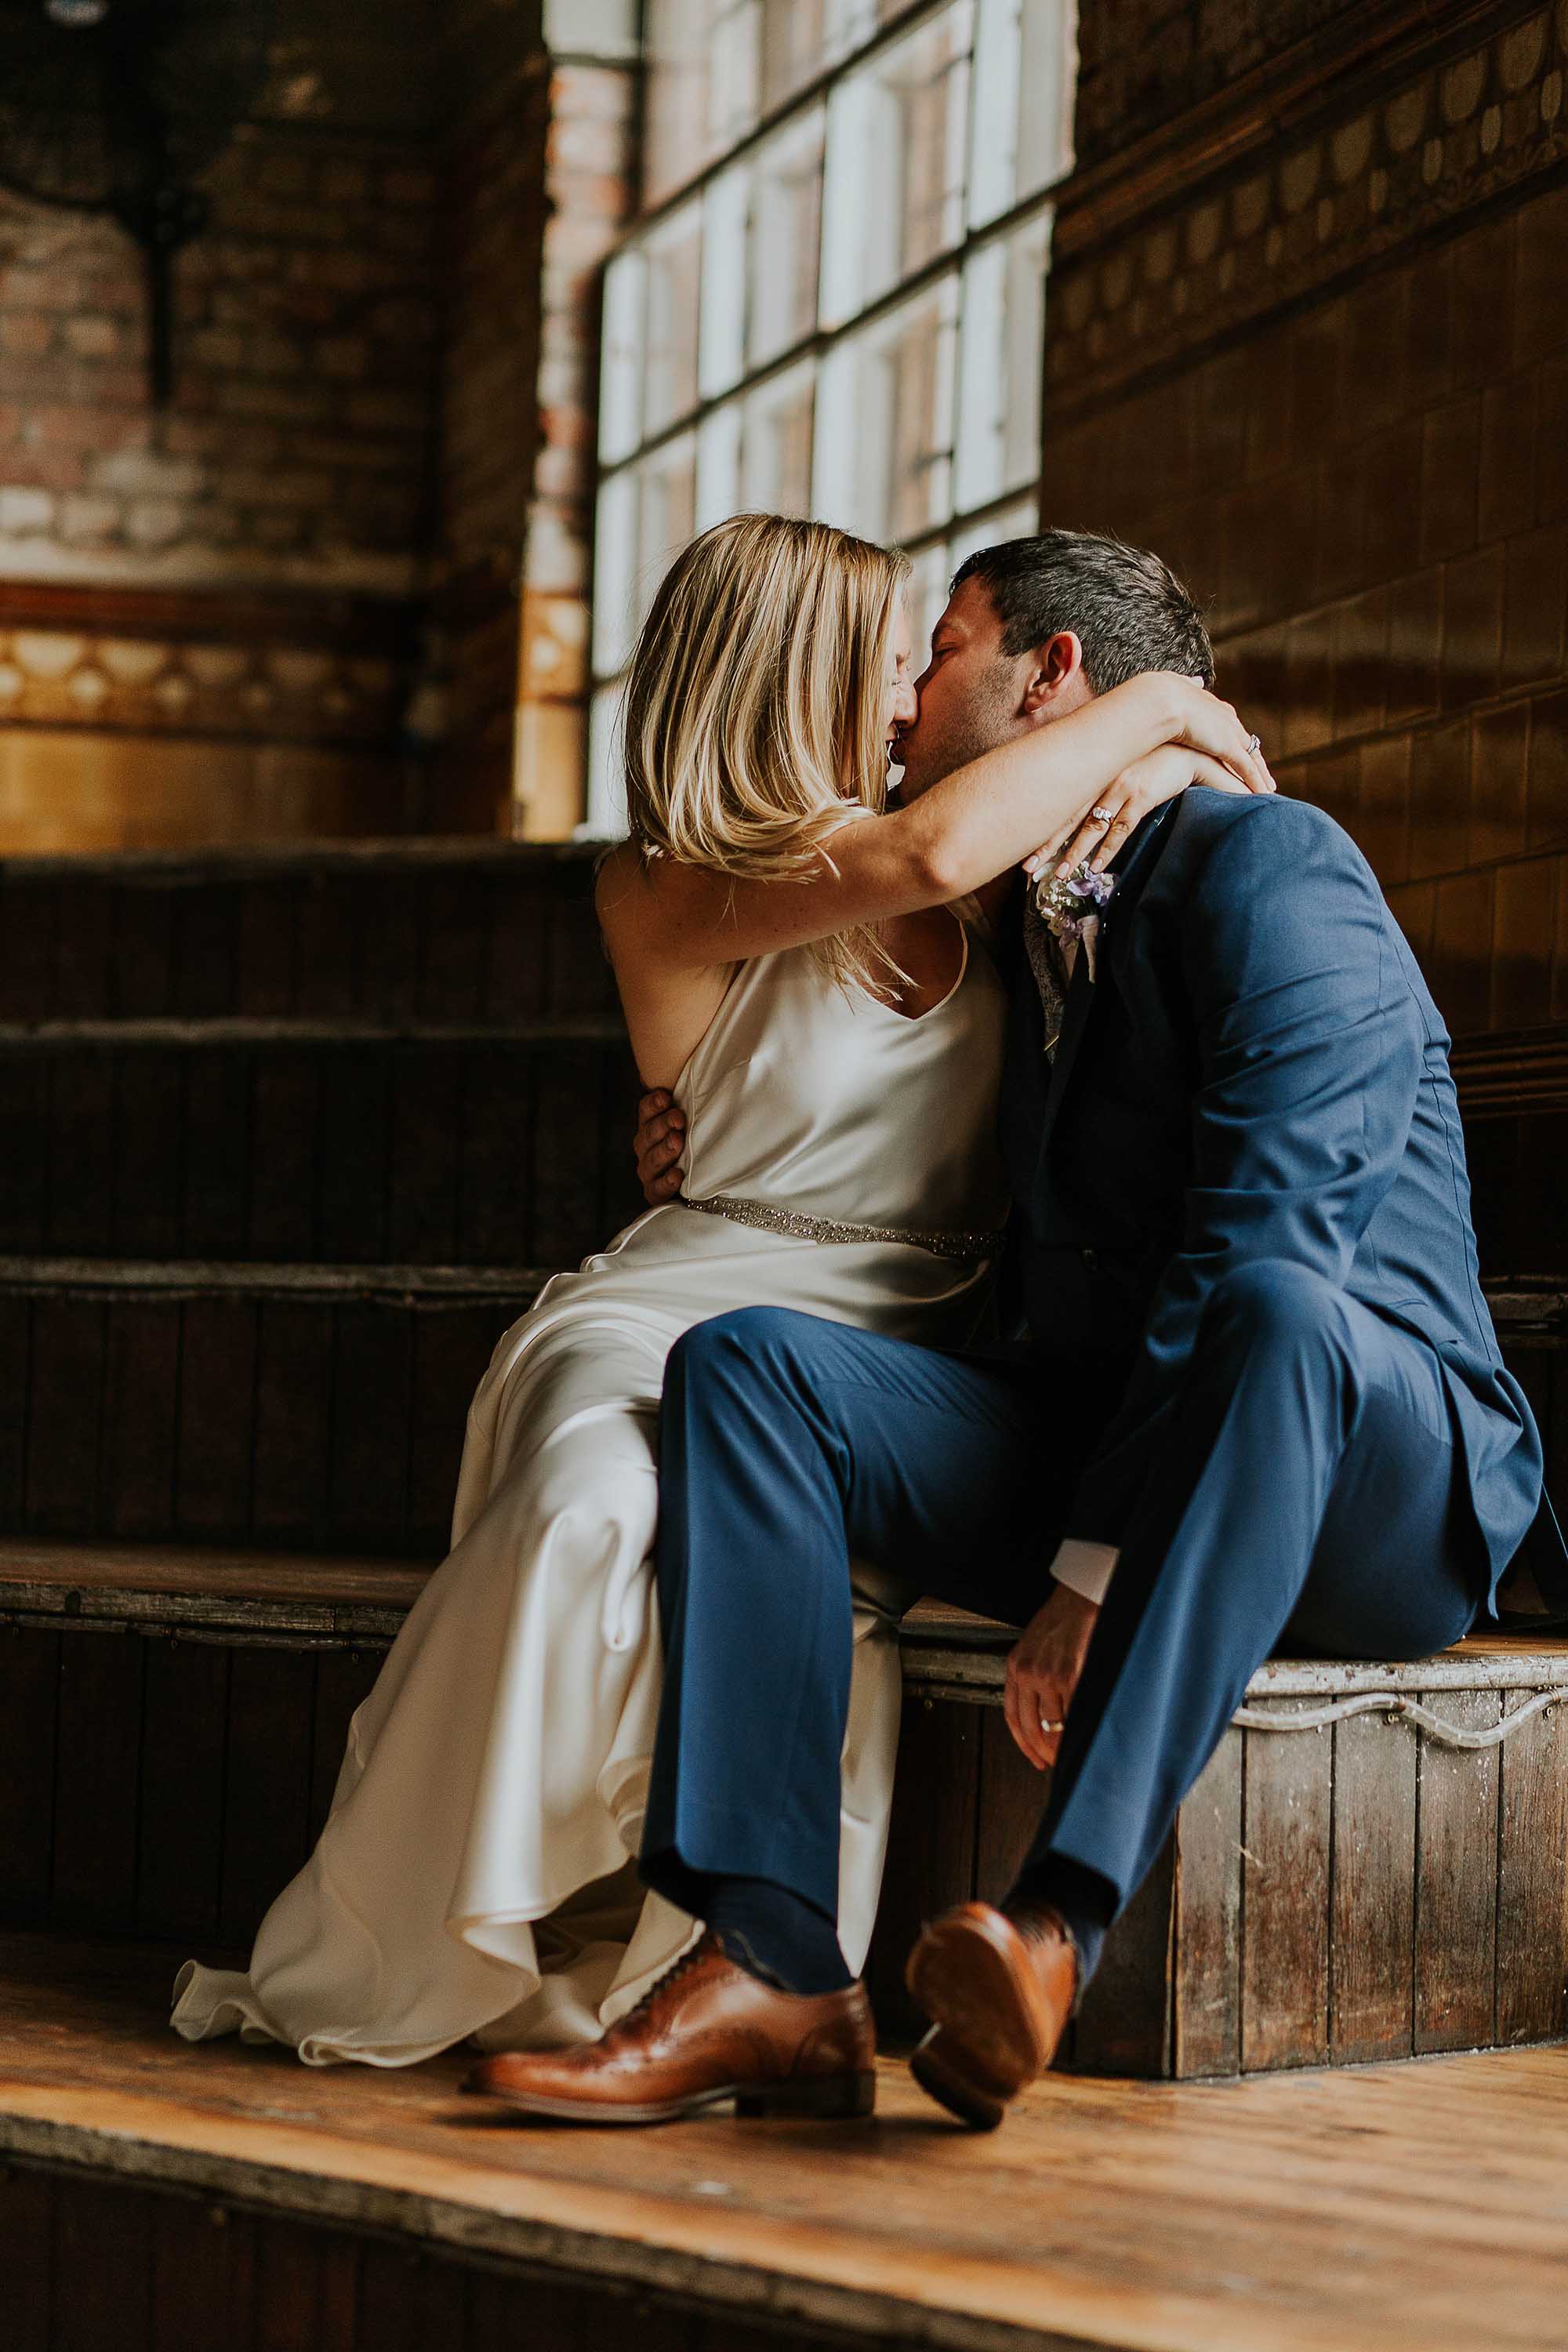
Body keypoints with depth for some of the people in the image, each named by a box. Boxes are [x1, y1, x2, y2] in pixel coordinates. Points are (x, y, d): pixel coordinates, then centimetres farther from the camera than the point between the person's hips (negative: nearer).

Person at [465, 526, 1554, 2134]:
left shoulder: (1270, 866, -9)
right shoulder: (1008, 929, 18)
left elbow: (1263, 1235, -21)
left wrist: (1092, 1578, -23)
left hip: (1384, 1471, -7)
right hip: (1093, 1450, 7)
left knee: (1273, 1320, -40)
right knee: (742, 1364, -14)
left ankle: (1060, 1922, -45)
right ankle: (769, 1959, -27)